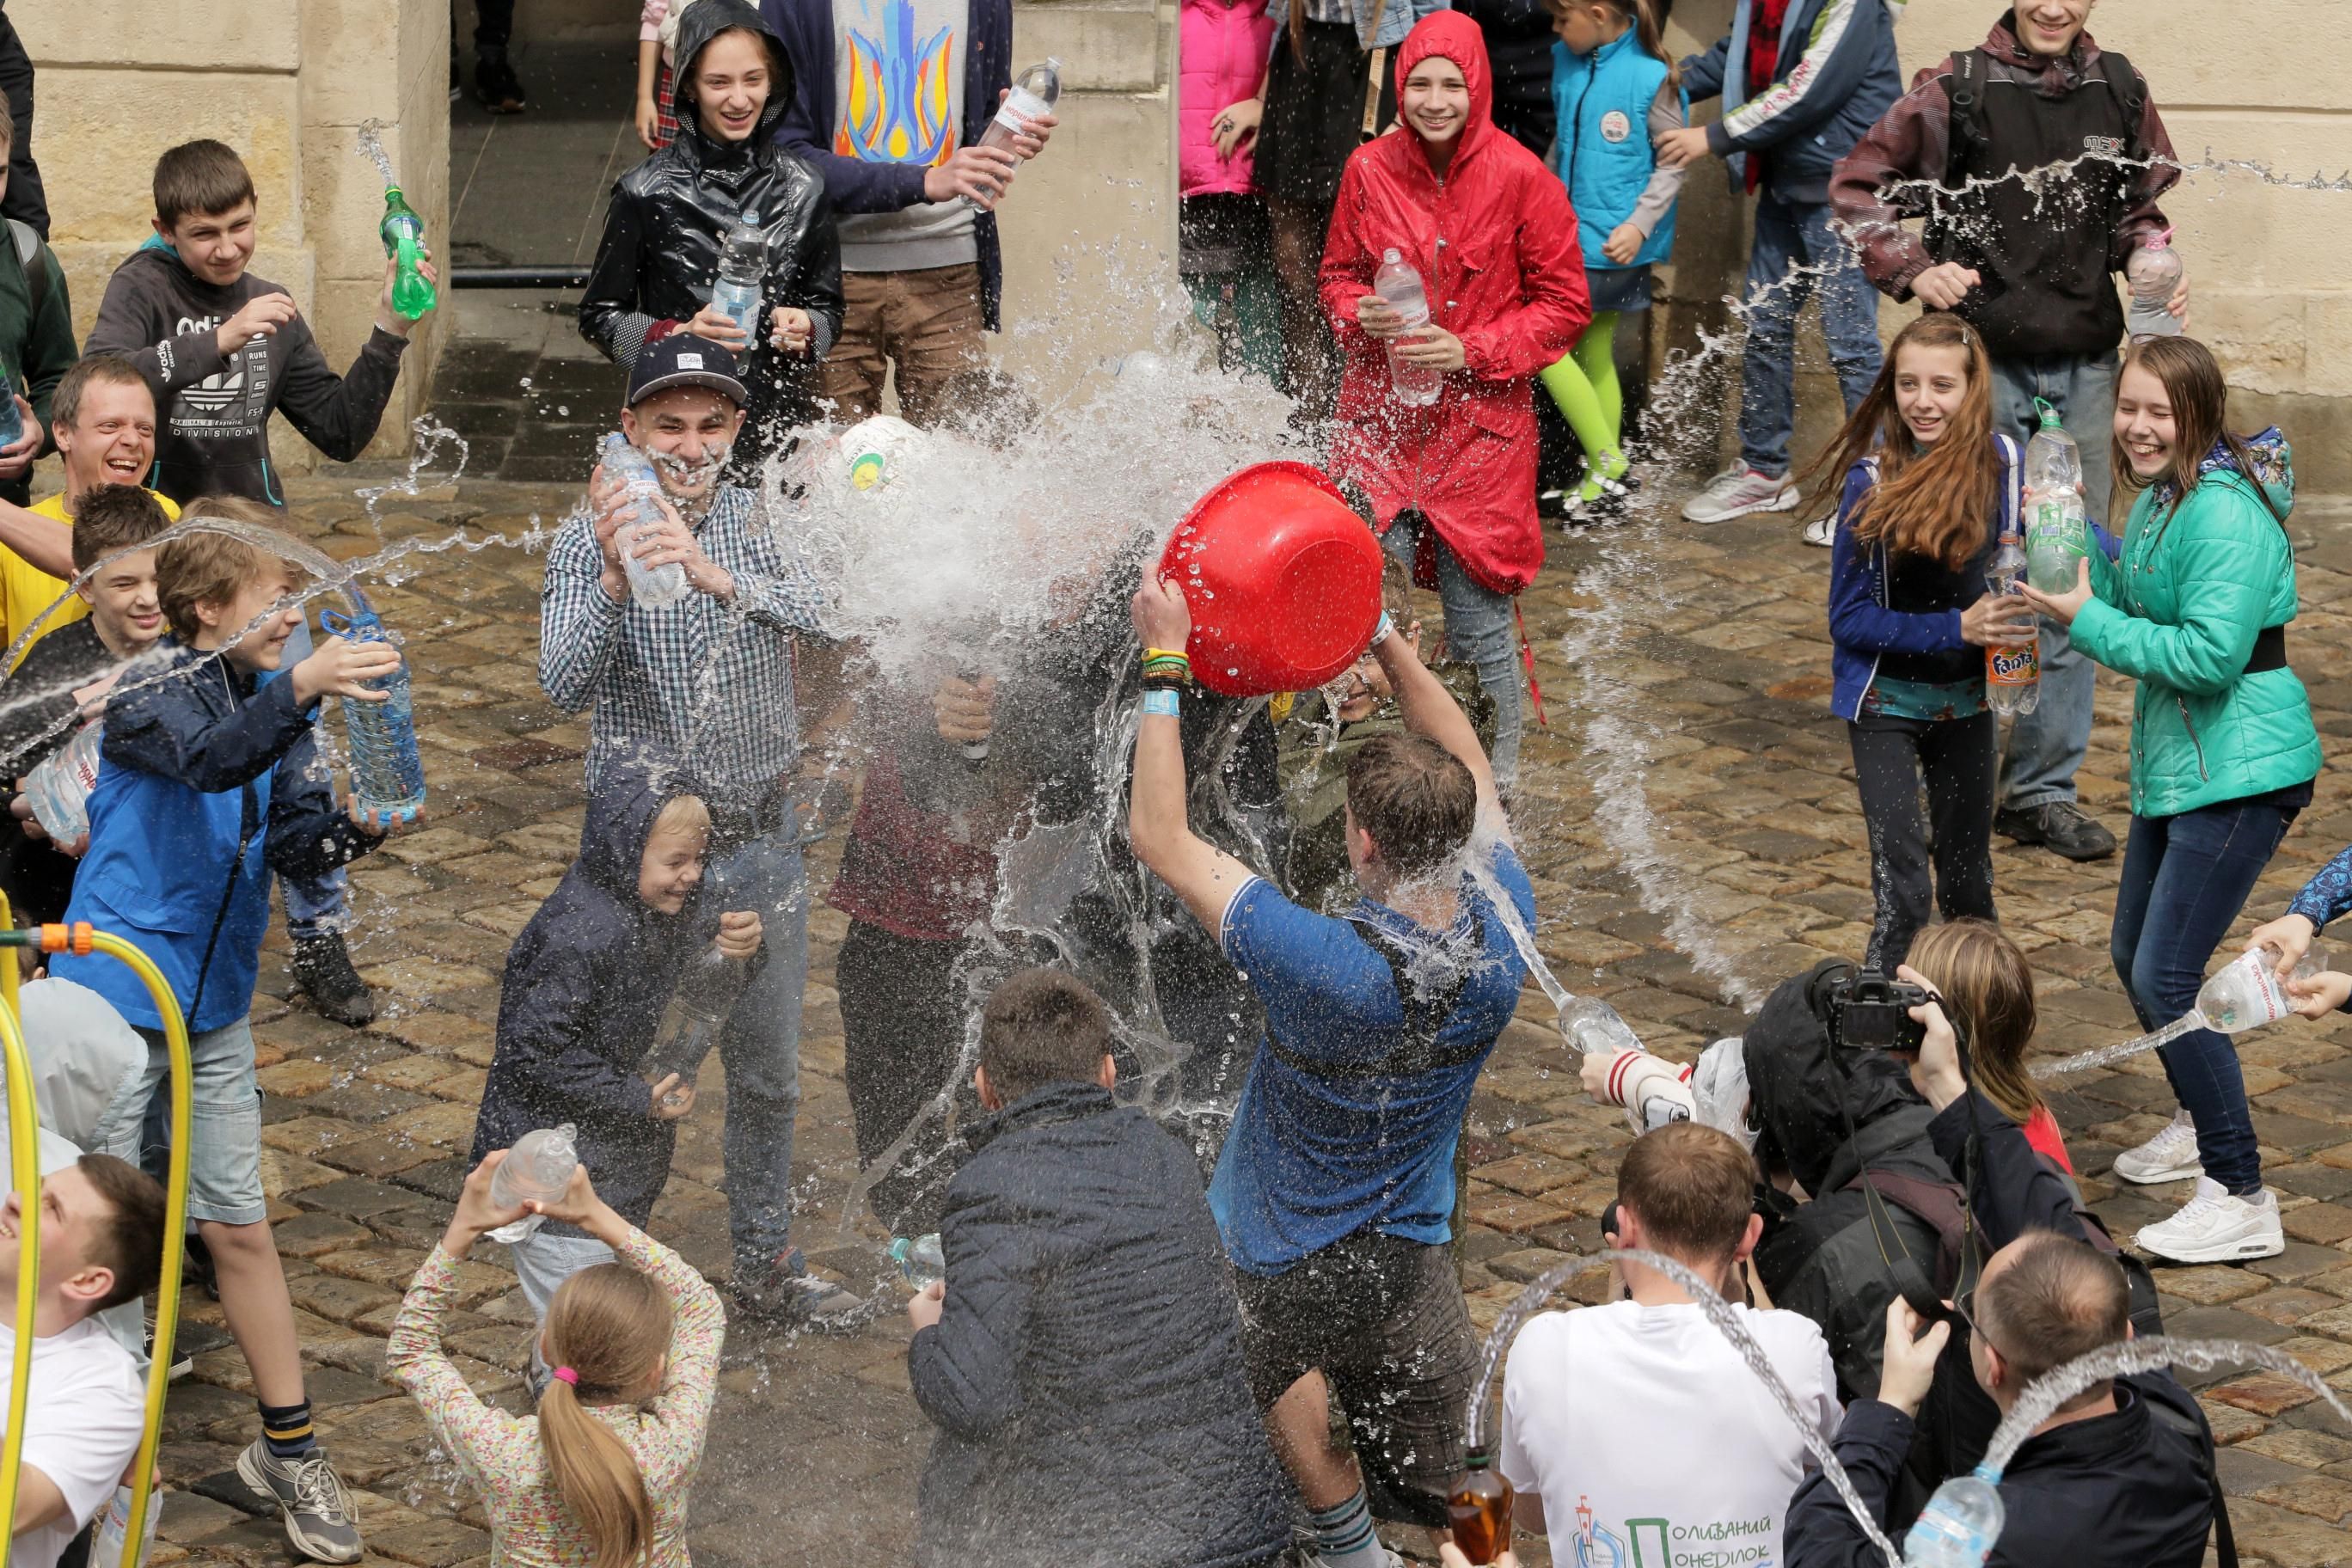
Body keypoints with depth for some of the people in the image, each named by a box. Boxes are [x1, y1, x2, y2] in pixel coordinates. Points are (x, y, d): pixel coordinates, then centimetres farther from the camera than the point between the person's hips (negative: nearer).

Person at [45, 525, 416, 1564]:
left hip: (214, 1005, 5)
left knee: (239, 1226, 8)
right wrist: (302, 690, -48)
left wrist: (355, 826, -18)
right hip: (114, 991, -5)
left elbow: (294, 847, 3)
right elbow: (207, 757, -33)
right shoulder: (145, 690, -11)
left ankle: (288, 1450, 14)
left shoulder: (273, 708, 8)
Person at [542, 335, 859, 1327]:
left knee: (770, 1075, 16)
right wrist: (615, 580, -39)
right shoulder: (587, 541, -10)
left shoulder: (760, 520, -1)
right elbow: (564, 687, -22)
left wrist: (716, 575, -39)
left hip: (762, 841, 4)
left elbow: (811, 612, -20)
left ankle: (767, 1266, 32)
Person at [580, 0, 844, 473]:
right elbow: (599, 316, 3)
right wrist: (676, 336, -14)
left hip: (782, 424, 2)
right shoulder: (647, 193, -3)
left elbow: (829, 308, 15)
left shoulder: (801, 190, 5)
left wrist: (804, 328, -7)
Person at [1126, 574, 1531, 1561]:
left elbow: (1159, 838, -24)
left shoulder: (1326, 966, -34)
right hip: (1416, 1257, 5)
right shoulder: (1501, 931, -18)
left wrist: (1165, 663, -20)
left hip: (1280, 1271, -5)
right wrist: (1384, 638, 3)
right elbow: (1469, 771, 2)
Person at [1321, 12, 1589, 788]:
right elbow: (1338, 273, 16)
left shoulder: (1521, 178, -7)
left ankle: (1499, 779, 19)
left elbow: (1564, 304, -2)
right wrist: (1362, 315, -7)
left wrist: (1471, 351, -13)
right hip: (1380, 425, 2)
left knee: (1478, 623, 2)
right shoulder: (1369, 168, 1)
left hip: (1480, 429, -2)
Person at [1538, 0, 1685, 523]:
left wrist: (1639, 225, -21)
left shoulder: (1651, 76, -17)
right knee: (1593, 355, 14)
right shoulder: (1566, 59, 4)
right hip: (1573, 234, 8)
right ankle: (1604, 483, 24)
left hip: (1614, 243, -8)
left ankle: (1607, 463, -2)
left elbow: (1673, 163, -12)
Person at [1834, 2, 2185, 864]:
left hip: (2083, 368, 4)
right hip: (1982, 363, -4)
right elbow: (1858, 185, 1)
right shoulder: (1957, 89, -6)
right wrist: (1914, 272, -12)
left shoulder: (2119, 92, 5)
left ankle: (2044, 790, 16)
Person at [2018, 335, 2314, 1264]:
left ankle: (2241, 1201, -6)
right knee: (2135, 957, 22)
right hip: (2177, 763, 10)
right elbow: (2141, 608, 12)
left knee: (2164, 978, -12)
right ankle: (2201, 1126, 45)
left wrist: (2088, 622, -21)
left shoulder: (2226, 514, -22)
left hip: (2239, 772, -10)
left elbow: (2211, 654, -27)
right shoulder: (2162, 500, 8)